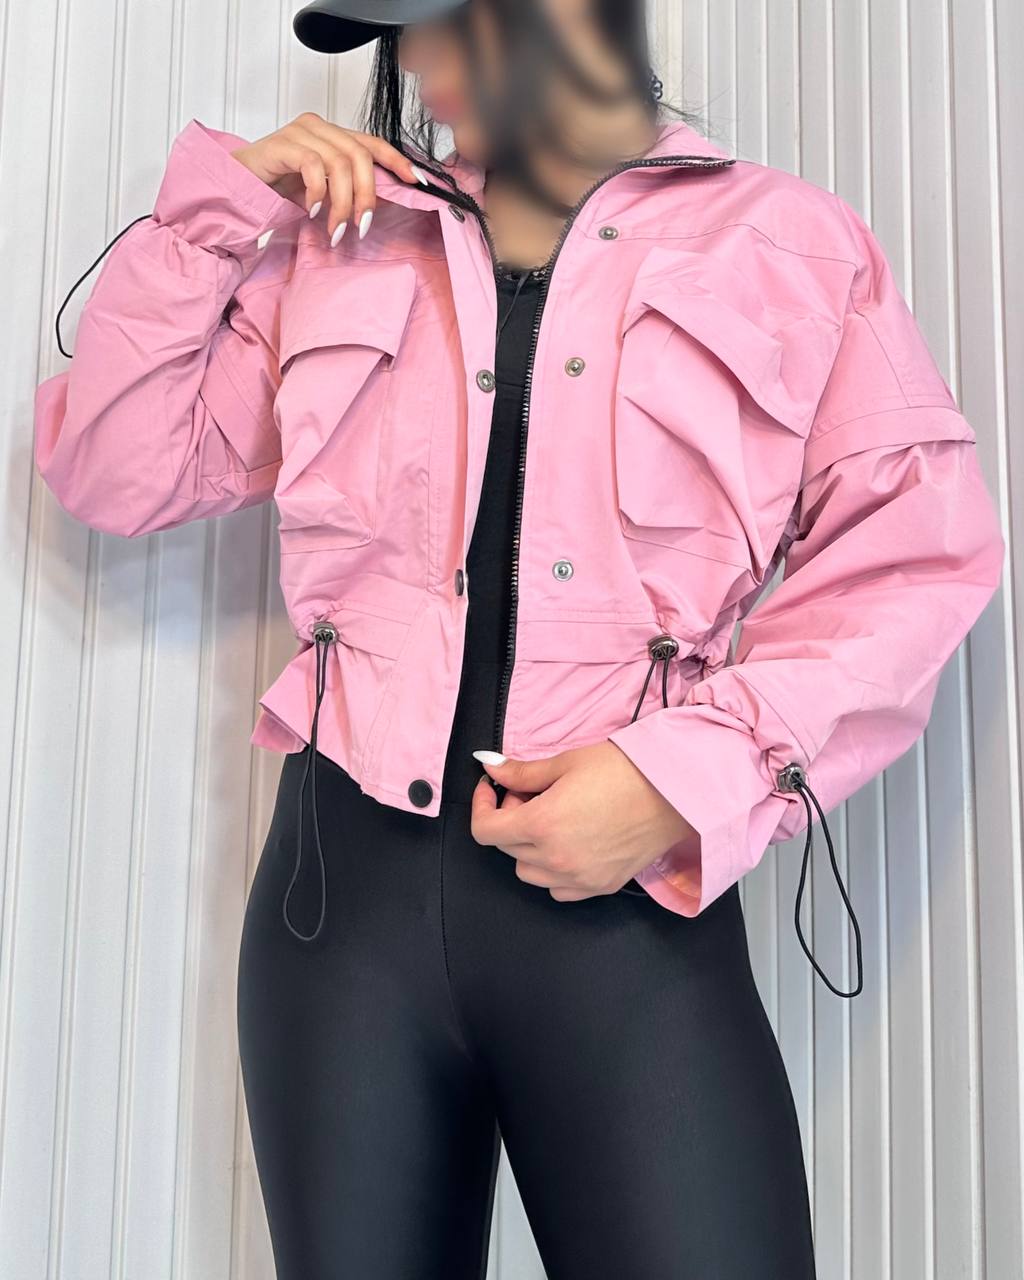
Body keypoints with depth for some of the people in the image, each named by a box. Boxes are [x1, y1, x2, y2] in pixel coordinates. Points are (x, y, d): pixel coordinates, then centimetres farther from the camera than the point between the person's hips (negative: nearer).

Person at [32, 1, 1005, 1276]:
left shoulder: (787, 243, 6)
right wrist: (223, 204, 4)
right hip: (345, 876, 3)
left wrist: (693, 774, -13)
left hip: (634, 894, -2)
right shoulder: (335, 246, 14)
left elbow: (915, 550, 0)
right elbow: (115, 470, 11)